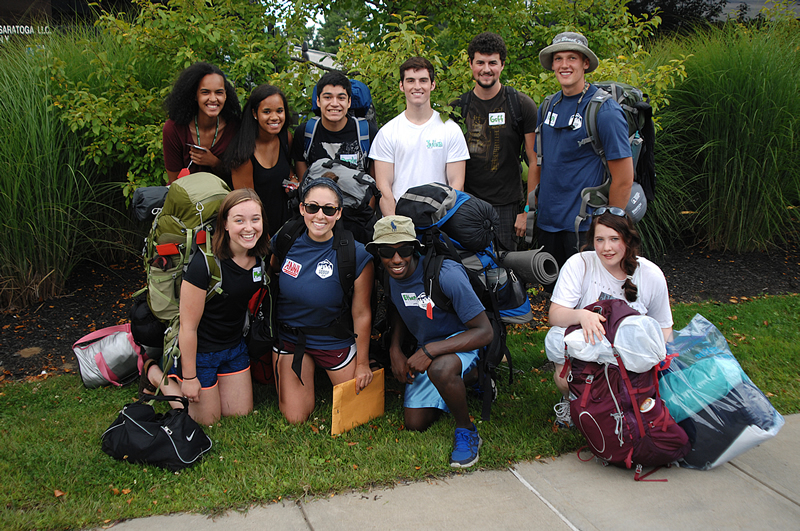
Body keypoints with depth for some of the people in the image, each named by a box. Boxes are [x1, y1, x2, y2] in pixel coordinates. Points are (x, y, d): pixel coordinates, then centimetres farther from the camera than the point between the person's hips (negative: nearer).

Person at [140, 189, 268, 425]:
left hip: (234, 345, 6)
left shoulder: (260, 257, -10)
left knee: (241, 413, 12)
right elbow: (188, 327, -23)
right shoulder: (205, 263, -30)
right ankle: (155, 373, 26)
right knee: (207, 419, 10)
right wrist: (189, 377, -16)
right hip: (199, 350, -6)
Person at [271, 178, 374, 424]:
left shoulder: (357, 255, -21)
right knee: (295, 418, 1)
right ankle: (306, 377, 31)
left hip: (334, 339, -1)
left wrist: (362, 364, -4)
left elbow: (361, 314, -12)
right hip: (289, 336, 2)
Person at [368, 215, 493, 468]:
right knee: (415, 424, 4)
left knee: (440, 369, -41)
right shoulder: (389, 275, -8)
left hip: (462, 342, -7)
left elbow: (485, 331, -28)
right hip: (426, 349, 7)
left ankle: (466, 431, -14)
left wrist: (430, 350, -34)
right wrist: (395, 350, -3)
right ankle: (467, 377, 24)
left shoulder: (446, 275, -30)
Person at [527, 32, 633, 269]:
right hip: (546, 221, 6)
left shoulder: (605, 111, -13)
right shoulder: (548, 107, 8)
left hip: (584, 227, -6)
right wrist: (529, 209, 12)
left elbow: (624, 178, -13)